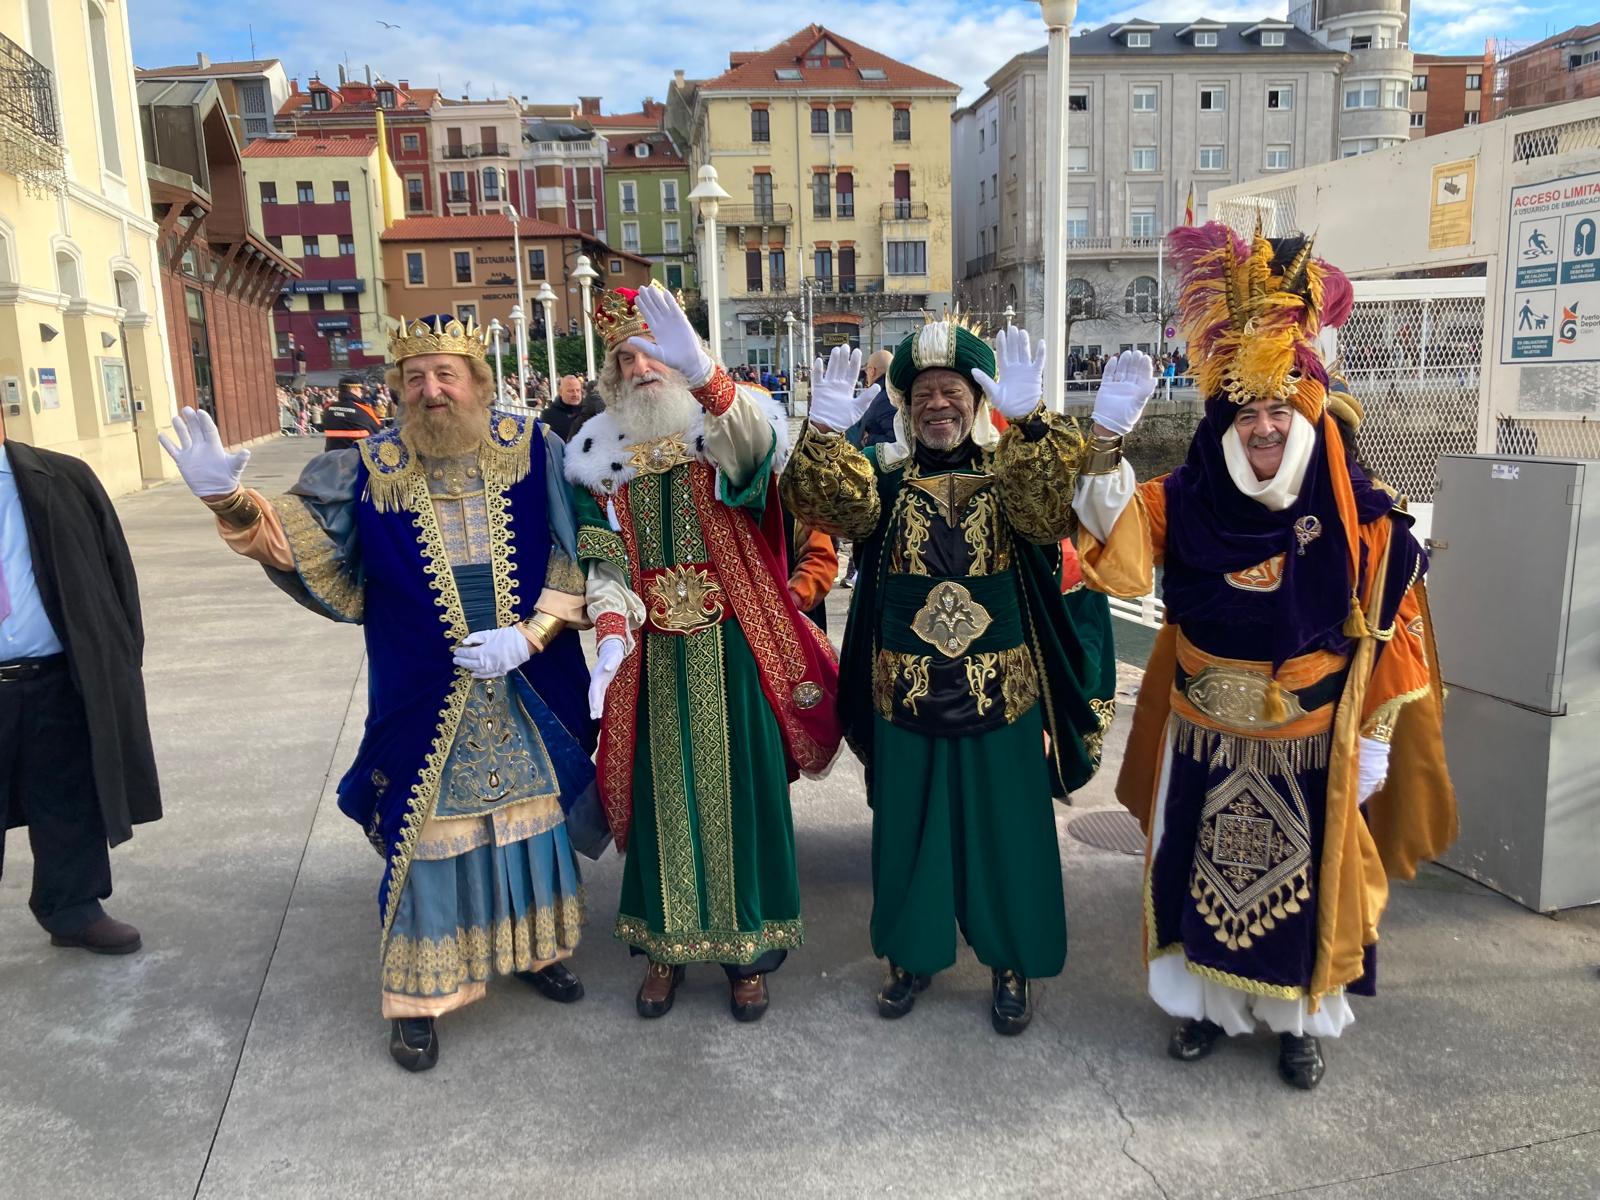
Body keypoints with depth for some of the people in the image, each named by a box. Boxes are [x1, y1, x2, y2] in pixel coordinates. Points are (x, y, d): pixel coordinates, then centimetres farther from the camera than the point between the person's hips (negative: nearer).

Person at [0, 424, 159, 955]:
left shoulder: (62, 480, -1)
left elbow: (116, 569, 5)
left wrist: (120, 657, 4)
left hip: (60, 683, 1)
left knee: (72, 806, 16)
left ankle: (73, 912, 36)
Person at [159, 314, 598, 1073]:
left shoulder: (534, 452, -6)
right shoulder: (369, 470, -5)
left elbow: (573, 561, -7)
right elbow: (294, 535, -1)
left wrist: (529, 636, -17)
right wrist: (227, 498, -19)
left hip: (529, 692, 1)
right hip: (425, 703, -1)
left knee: (534, 821, 16)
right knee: (425, 837, 7)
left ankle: (537, 948, 39)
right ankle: (418, 995, 25)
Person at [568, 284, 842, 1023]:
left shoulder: (727, 431, -5)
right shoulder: (600, 455, 6)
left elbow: (754, 438, -31)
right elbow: (605, 565, 3)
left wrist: (699, 368, -51)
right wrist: (611, 636, -15)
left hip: (733, 653, -2)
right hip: (652, 660, 3)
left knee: (741, 792, 6)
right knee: (661, 797, 10)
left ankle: (749, 949, 23)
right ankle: (666, 944, 28)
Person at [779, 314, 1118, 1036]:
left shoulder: (1015, 469, 0)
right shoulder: (884, 475, 3)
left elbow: (1051, 506, -23)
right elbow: (830, 503, -17)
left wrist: (1028, 421, -39)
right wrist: (825, 430, -35)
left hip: (1002, 691, -1)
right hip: (905, 691, 1)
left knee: (1004, 826, 10)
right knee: (909, 825, 13)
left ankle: (1012, 963, 29)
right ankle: (913, 954, 32)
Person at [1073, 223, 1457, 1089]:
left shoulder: (1354, 515, -8)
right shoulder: (1189, 500, -5)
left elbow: (1388, 633, -3)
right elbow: (1120, 548, -20)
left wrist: (1375, 737, -3)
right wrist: (1108, 443, -33)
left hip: (1307, 741, -1)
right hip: (1206, 735, 1)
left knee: (1303, 879, 13)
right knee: (1205, 872, 14)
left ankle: (1301, 1017, 35)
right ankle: (1211, 1000, 35)